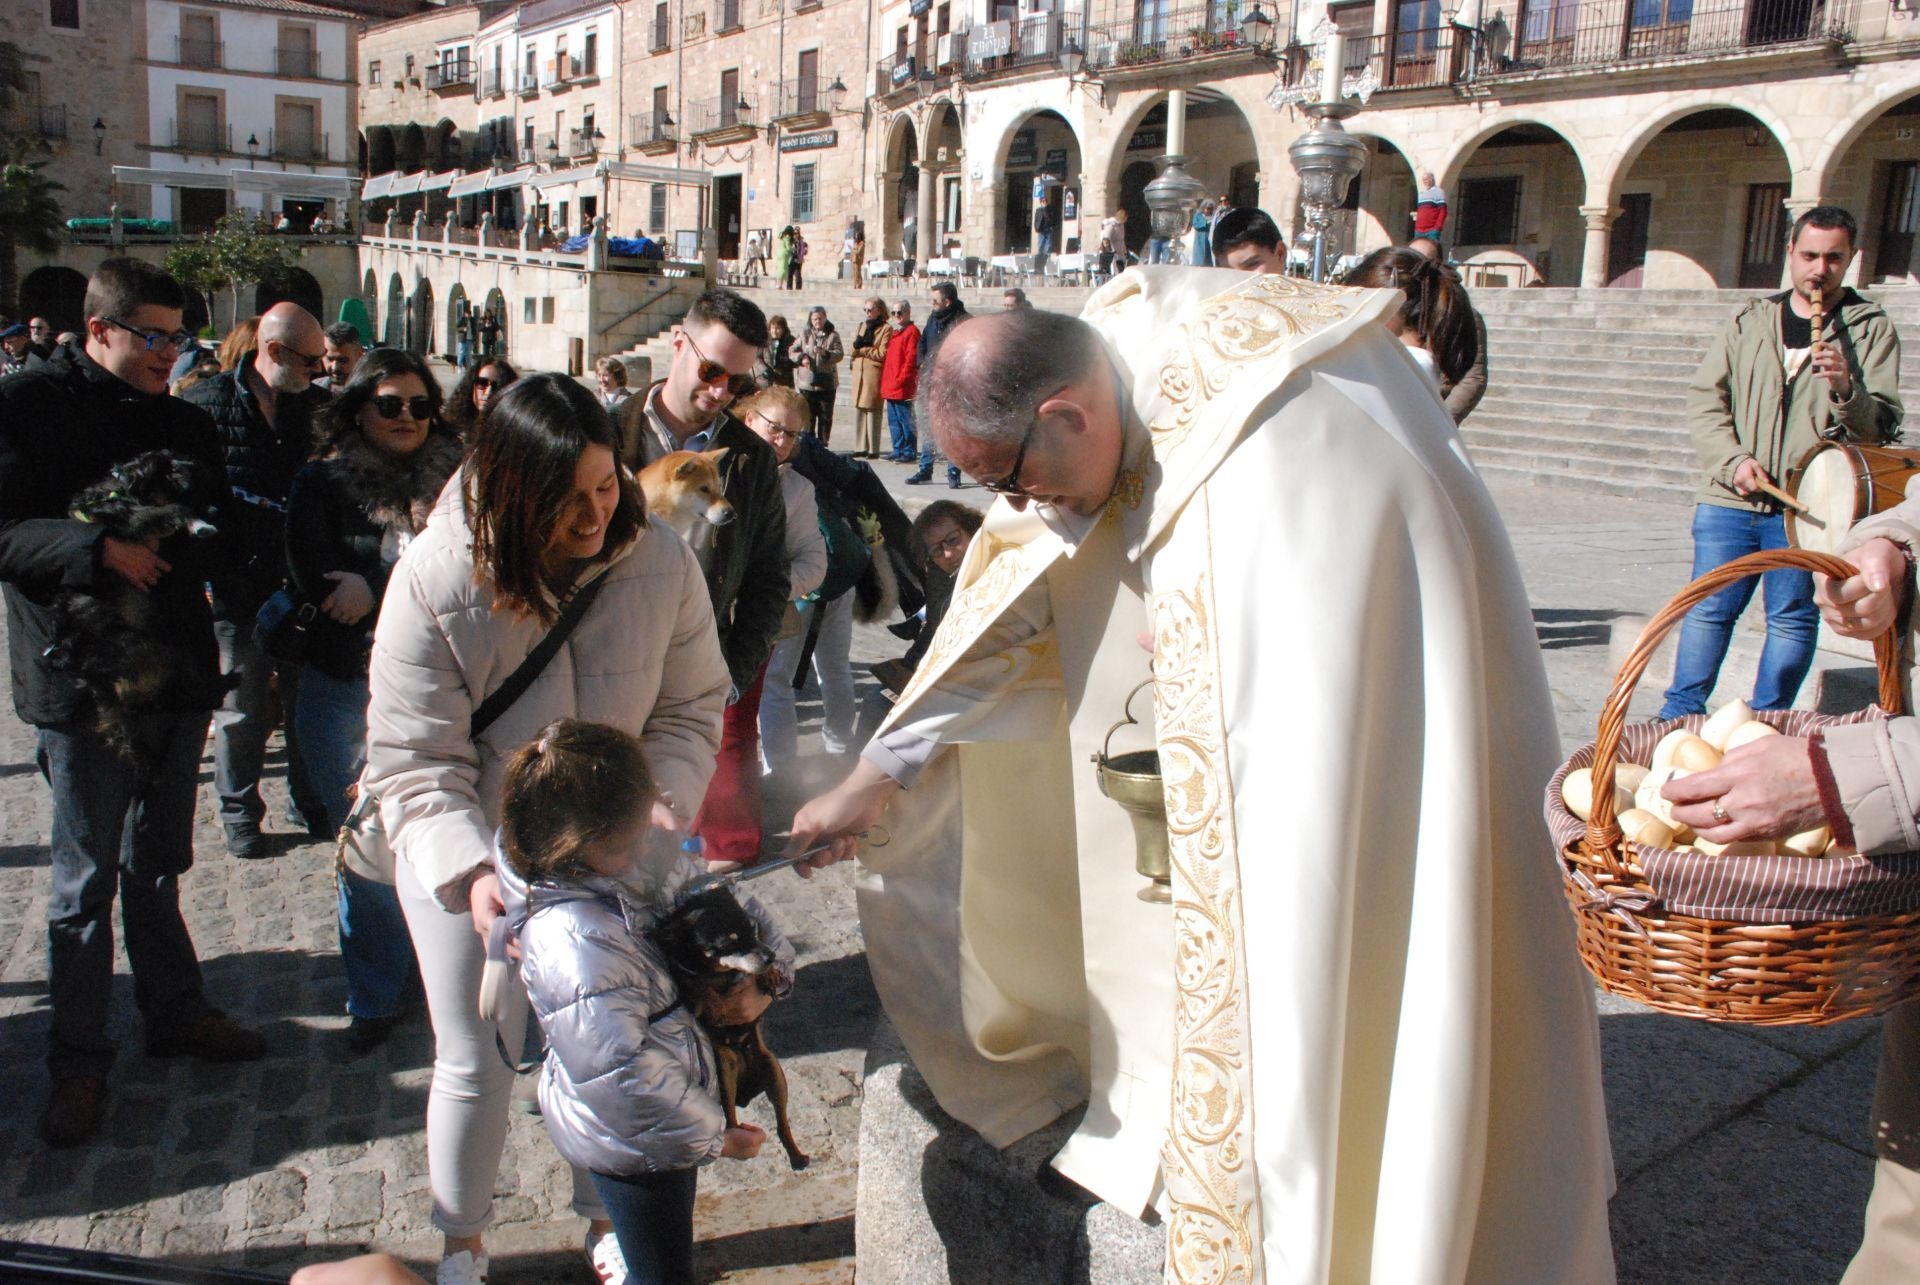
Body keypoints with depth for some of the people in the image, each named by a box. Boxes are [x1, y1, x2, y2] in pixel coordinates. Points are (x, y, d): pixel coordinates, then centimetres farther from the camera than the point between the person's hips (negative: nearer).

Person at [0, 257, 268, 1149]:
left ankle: (174, 1012, 33)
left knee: (159, 865, 19)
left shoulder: (186, 423, 9)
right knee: (87, 882, 5)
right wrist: (97, 548, -28)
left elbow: (222, 541, 13)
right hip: (84, 683, -5)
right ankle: (78, 1062, 17)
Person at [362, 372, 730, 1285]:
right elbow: (415, 762, -20)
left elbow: (689, 707, -7)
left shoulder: (659, 563, -18)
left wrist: (663, 803, -23)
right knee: (475, 1064, 10)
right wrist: (473, 871, -32)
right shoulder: (433, 582, -24)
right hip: (464, 857, -2)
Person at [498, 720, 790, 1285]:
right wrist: (713, 1136, -21)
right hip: (631, 1144, -8)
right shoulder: (574, 942, -34)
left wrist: (767, 979, -13)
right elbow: (624, 1076, -33)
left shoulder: (648, 854, -10)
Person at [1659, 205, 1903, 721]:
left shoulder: (1872, 329, 6)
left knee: (1793, 618, 3)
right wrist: (1734, 459, -8)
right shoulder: (1750, 322, 12)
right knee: (1709, 609, 4)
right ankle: (1681, 713, 14)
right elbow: (1704, 397, 7)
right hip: (1729, 501, 2)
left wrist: (1846, 389, -22)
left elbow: (1881, 426, -1)